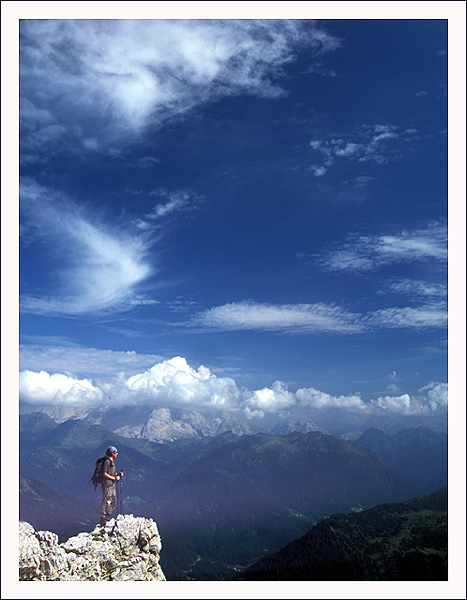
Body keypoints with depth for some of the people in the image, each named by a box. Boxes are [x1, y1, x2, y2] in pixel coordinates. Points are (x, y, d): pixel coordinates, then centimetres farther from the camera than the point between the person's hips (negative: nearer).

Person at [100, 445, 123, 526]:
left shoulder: (112, 461, 13)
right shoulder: (107, 461, -17)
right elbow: (104, 474, -19)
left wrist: (118, 474, 5)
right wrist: (114, 478, -19)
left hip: (112, 485, 10)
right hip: (107, 485, -10)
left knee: (113, 503, 14)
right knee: (106, 503, -3)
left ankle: (107, 519, 25)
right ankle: (103, 521, 5)